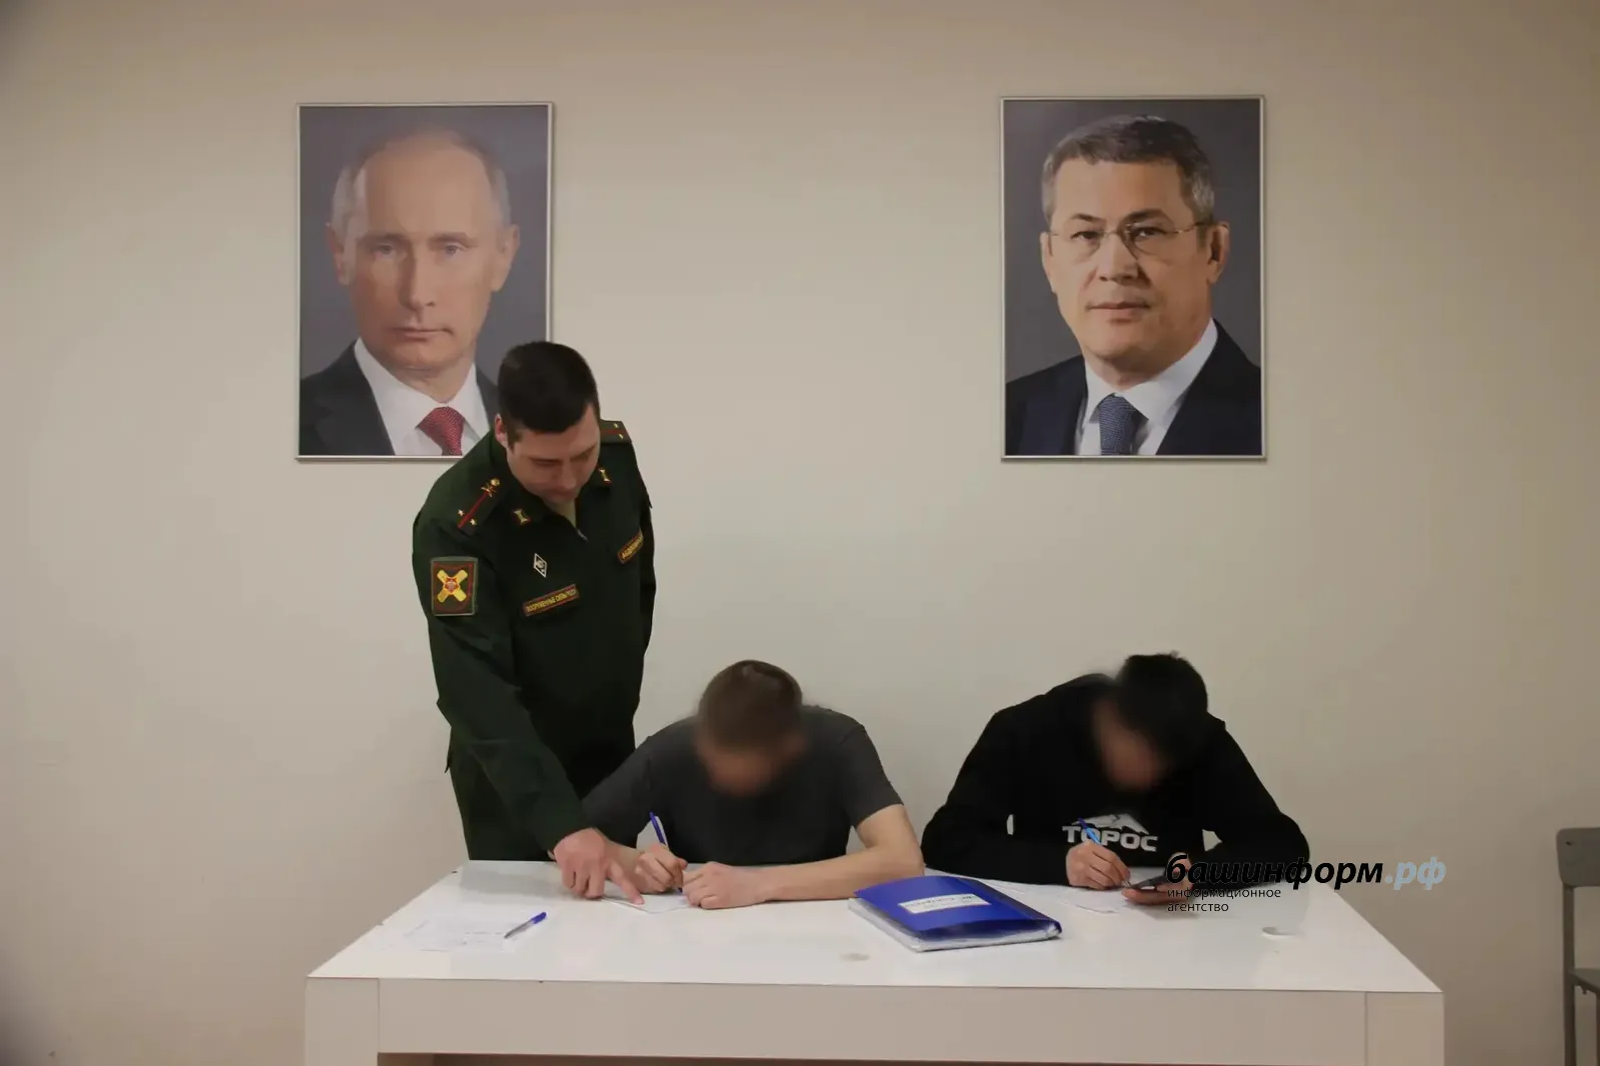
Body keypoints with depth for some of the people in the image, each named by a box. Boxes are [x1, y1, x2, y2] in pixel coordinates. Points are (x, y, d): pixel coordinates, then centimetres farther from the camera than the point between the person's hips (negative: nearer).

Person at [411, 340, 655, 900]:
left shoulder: (615, 455, -12)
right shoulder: (456, 525, -30)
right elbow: (478, 694, -35)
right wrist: (561, 824, -42)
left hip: (612, 752, 6)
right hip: (513, 777, -5)